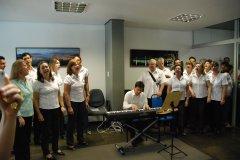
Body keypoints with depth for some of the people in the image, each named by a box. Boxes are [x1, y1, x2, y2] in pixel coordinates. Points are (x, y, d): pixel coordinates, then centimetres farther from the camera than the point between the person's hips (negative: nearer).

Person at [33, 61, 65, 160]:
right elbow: (35, 99, -9)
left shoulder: (55, 81, 5)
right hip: (45, 110, -5)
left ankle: (56, 148, 36)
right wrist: (39, 113, -10)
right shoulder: (37, 83, -10)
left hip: (56, 109, 5)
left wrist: (62, 105, 6)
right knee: (45, 132, 8)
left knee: (56, 130, 16)